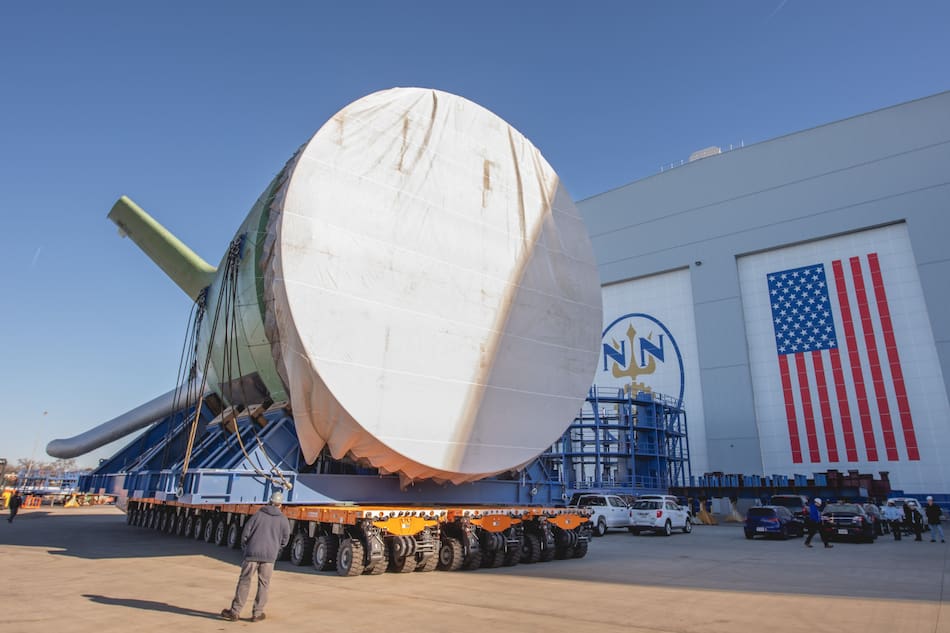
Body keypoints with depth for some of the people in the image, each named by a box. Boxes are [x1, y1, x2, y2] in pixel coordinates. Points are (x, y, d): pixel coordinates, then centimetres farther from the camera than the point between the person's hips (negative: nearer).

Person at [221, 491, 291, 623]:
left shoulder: (258, 514, 2)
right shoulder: (283, 519, 4)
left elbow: (246, 532, 0)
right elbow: (285, 539, 7)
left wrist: (245, 547, 16)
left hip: (252, 553, 0)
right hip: (269, 556, 0)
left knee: (244, 582, 9)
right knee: (263, 584, 11)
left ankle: (235, 612, 12)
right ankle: (257, 613, 13)